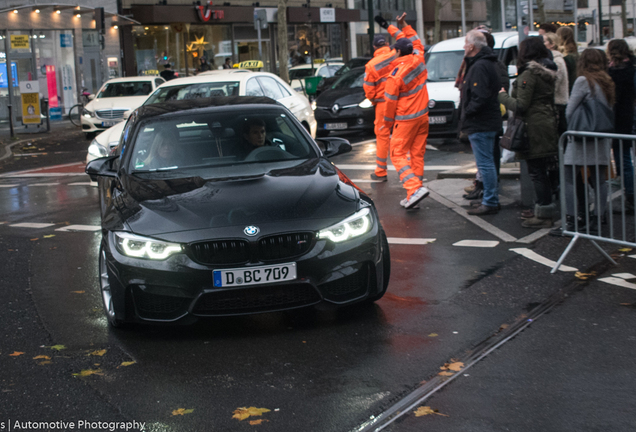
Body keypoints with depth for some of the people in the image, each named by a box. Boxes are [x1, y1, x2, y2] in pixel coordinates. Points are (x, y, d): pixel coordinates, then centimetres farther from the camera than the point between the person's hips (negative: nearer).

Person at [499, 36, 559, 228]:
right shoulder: (548, 72, 12)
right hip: (548, 125, 9)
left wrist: (503, 96, -1)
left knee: (536, 171, -4)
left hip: (534, 128, -9)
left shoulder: (529, 74, -15)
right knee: (542, 171, 16)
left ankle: (543, 216, -1)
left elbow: (520, 105, -18)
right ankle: (545, 210, 23)